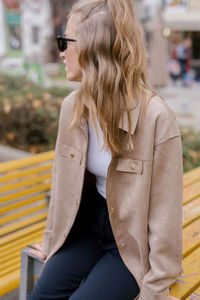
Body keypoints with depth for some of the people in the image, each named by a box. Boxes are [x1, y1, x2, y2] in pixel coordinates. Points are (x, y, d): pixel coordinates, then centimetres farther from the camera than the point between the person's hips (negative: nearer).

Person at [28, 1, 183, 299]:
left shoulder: (156, 117, -24)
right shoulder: (72, 106, -6)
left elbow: (165, 211, -17)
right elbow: (63, 180, 6)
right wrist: (51, 239, 16)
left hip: (134, 241, -4)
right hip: (89, 224, 5)